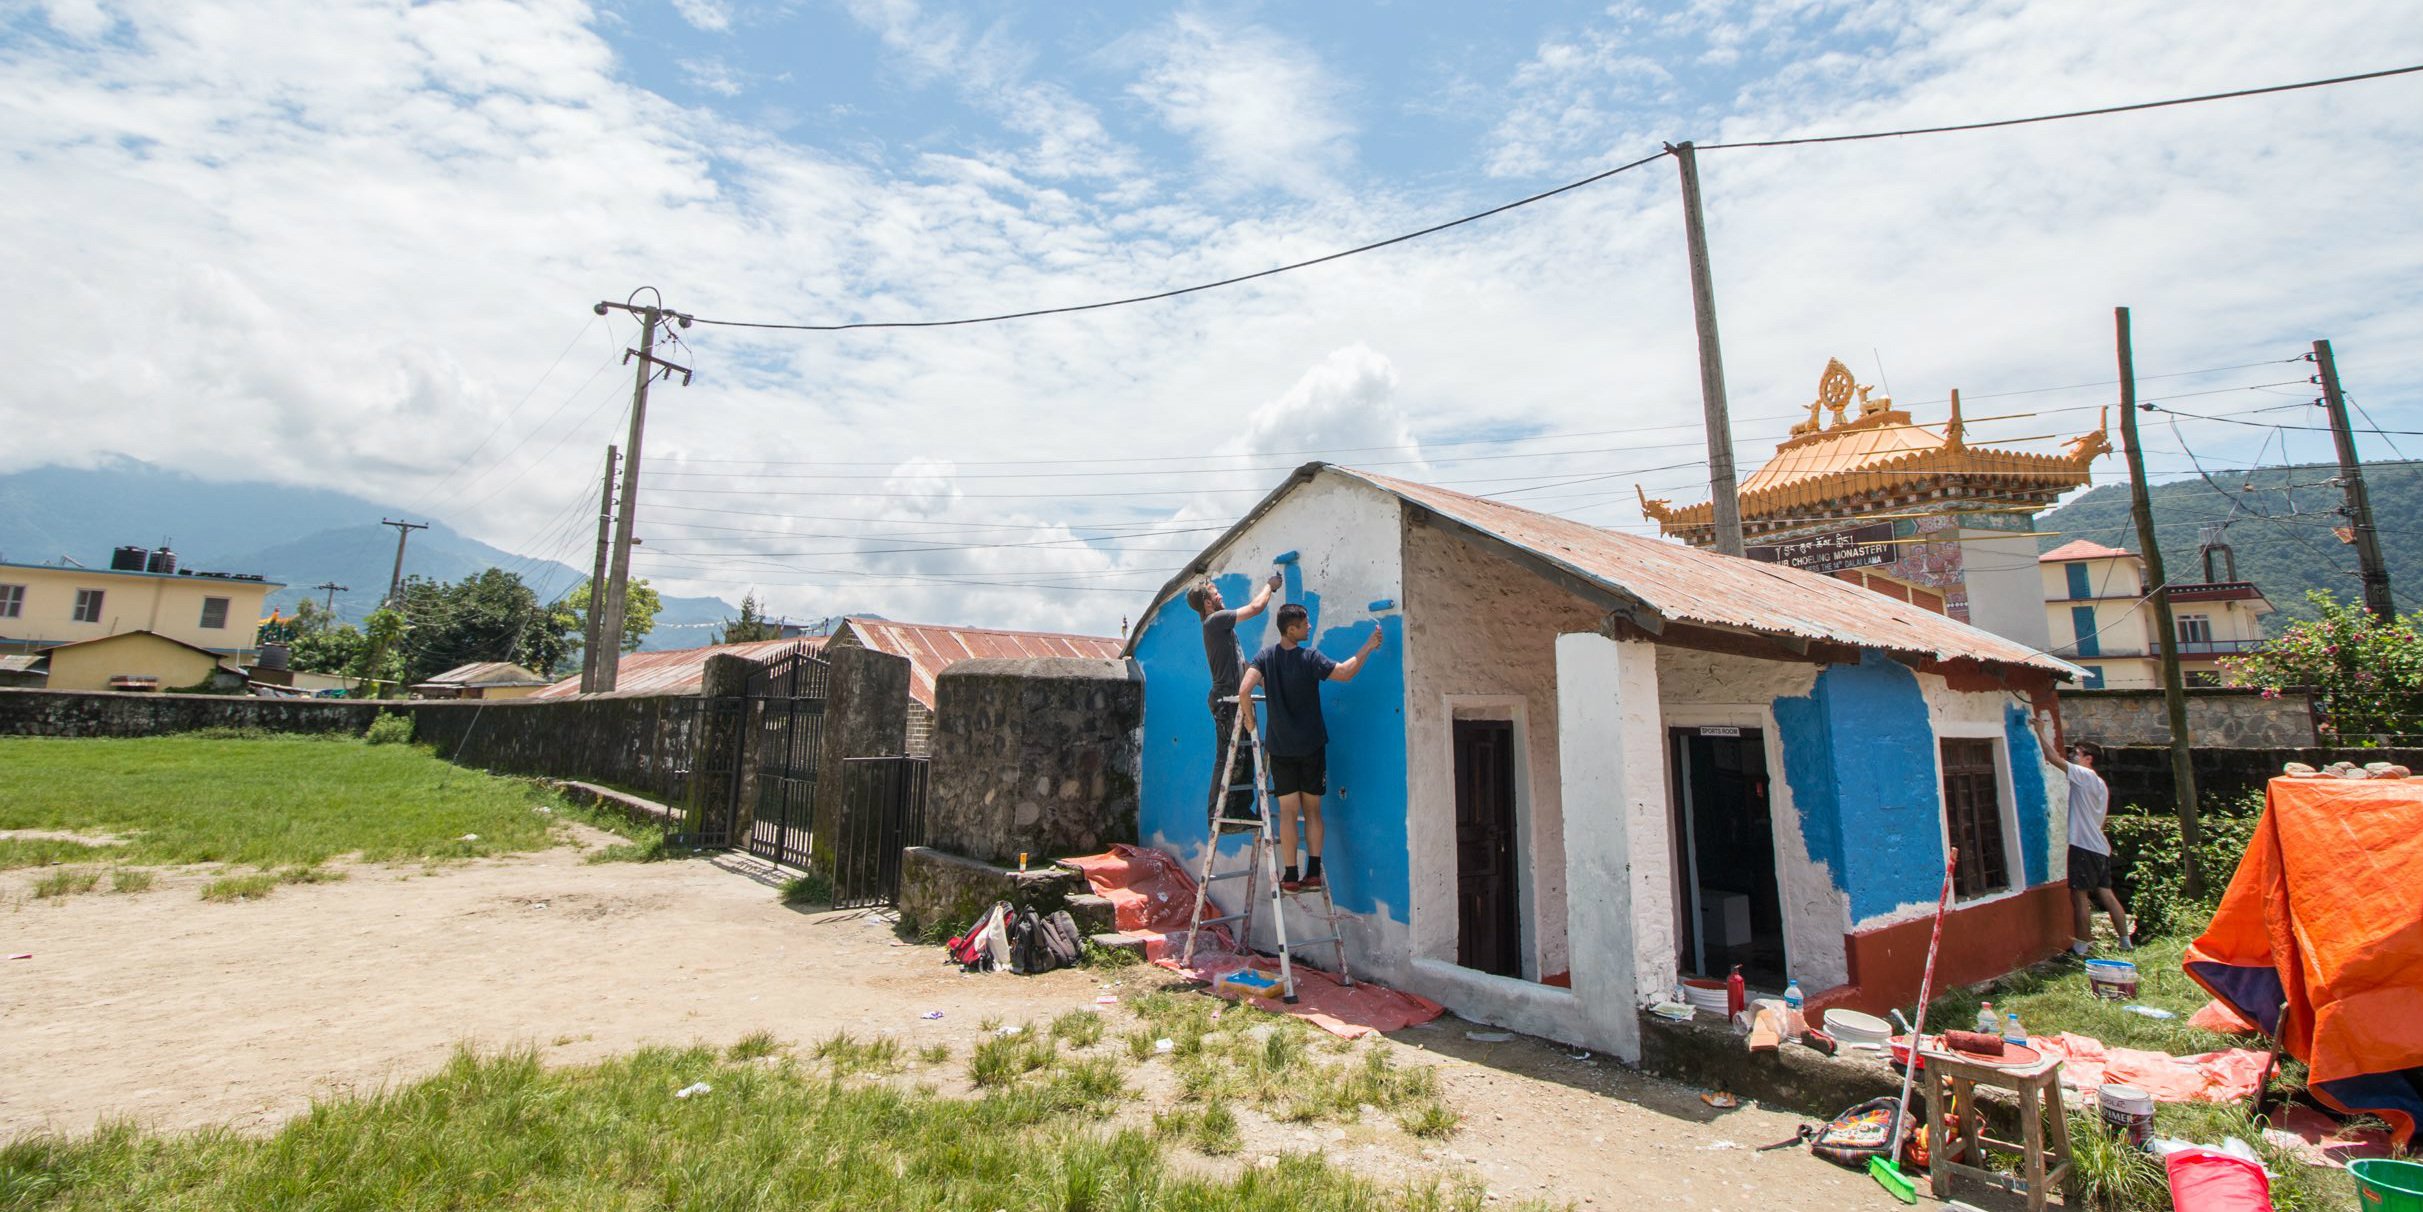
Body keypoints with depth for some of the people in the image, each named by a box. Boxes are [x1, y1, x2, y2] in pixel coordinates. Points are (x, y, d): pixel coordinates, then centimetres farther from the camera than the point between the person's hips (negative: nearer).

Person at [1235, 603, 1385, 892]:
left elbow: (1244, 690, -19)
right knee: (1312, 810, 9)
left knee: (1288, 810, 5)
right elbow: (1346, 673, -9)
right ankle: (1314, 873, 9)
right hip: (1311, 746, -1)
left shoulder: (1265, 656, -7)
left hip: (1280, 747, 1)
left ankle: (1291, 877, 5)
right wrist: (1368, 647, 0)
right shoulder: (1309, 657, -13)